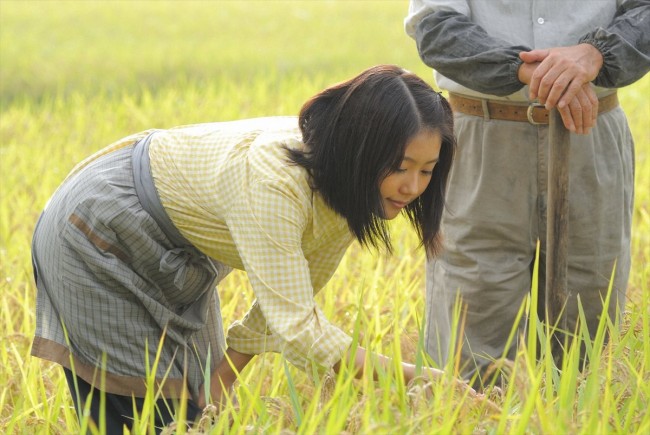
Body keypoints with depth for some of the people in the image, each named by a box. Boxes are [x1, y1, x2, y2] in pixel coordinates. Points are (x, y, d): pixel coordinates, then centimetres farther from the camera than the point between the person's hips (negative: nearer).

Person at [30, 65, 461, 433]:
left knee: (192, 400, 13)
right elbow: (296, 328, -40)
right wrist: (416, 378, -42)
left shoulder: (353, 188, -14)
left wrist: (220, 383, -9)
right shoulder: (273, 178, -39)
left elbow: (289, 297, -4)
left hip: (173, 257, 8)